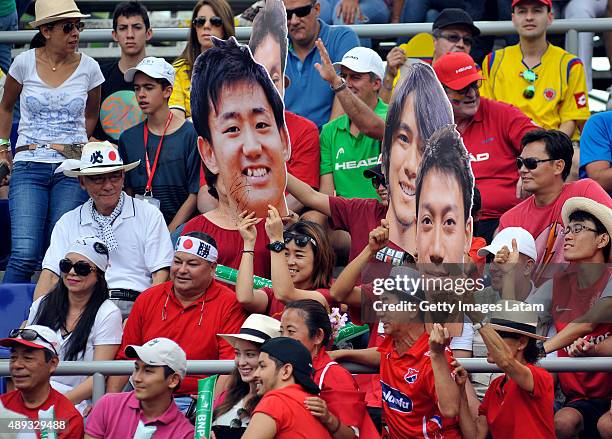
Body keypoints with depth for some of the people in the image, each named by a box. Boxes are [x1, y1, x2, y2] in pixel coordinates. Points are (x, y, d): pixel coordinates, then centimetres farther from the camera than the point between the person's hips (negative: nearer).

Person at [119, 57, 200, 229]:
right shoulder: (128, 138, 13)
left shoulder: (190, 134, -1)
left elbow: (195, 195, -3)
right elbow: (127, 192, 14)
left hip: (179, 228, -3)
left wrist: (169, 233, -11)